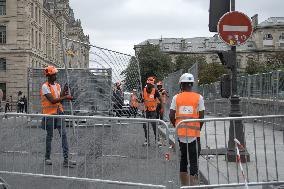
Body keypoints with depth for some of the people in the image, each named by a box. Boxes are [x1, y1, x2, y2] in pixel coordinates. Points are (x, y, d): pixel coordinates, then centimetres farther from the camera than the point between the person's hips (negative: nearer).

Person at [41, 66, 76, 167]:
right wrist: (65, 97, -19)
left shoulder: (58, 85, 13)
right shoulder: (45, 87, -9)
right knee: (49, 136, 5)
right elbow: (52, 100, -18)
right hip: (49, 114, -6)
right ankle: (47, 158, 21)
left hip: (59, 112, 6)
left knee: (63, 134, -3)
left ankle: (66, 159, -4)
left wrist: (64, 92, -4)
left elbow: (60, 99, 10)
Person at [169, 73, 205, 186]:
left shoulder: (176, 98, 2)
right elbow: (201, 117, -3)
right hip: (194, 133, -2)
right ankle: (193, 184, -6)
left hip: (180, 133, 2)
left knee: (183, 158, 14)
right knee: (194, 160, 2)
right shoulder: (198, 97, -2)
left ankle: (184, 185, 21)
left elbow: (171, 116, 0)